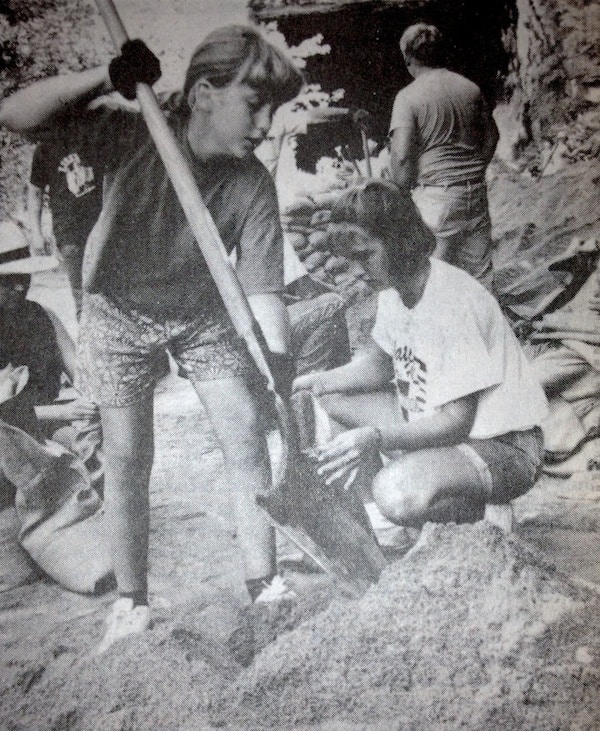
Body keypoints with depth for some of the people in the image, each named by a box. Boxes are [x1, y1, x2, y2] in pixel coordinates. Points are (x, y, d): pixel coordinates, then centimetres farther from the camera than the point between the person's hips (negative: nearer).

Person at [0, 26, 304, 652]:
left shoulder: (253, 183, -20)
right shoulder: (131, 134, -24)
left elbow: (263, 291, -21)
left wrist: (284, 383, -30)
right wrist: (109, 77, -41)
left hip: (203, 313, 2)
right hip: (120, 311, -1)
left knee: (247, 436, -6)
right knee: (127, 459, 1)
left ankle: (263, 583, 11)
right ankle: (131, 604, 19)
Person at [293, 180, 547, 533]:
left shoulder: (451, 304, -28)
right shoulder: (394, 287, -1)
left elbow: (455, 422, -27)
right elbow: (379, 362, 14)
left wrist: (376, 437, -39)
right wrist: (316, 382, -3)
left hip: (501, 447, -9)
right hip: (430, 422, 9)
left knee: (398, 494, -35)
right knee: (328, 400, 3)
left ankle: (477, 509, -2)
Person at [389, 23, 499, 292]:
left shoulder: (408, 97, -10)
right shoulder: (470, 88, 7)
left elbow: (401, 156, -18)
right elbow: (491, 136, 15)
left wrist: (403, 191, -3)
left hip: (436, 195, -6)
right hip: (476, 192, 6)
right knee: (480, 271, 15)